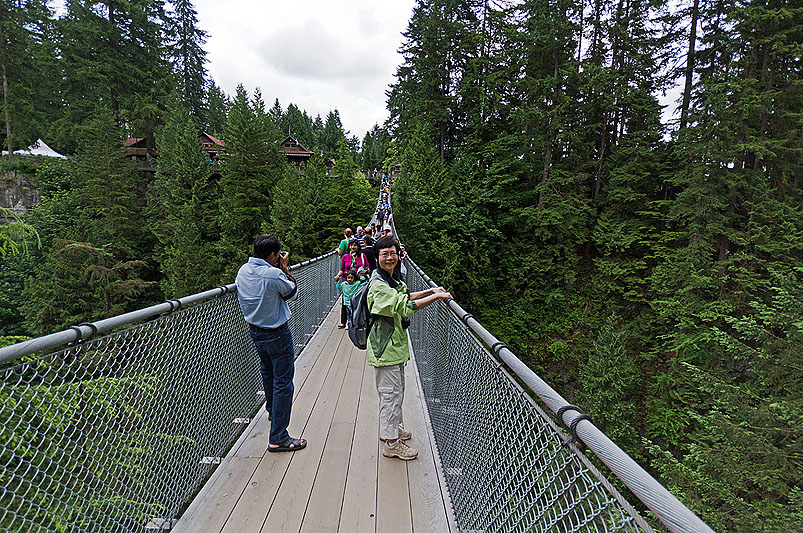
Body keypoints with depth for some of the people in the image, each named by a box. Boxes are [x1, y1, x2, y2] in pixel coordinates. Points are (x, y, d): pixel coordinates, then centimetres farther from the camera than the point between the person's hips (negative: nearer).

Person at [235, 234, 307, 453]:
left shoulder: (243, 270, -3)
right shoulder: (274, 274, -26)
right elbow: (293, 292, -8)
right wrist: (284, 268, -4)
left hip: (254, 331, 8)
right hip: (277, 334, -8)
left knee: (267, 371, 29)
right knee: (283, 382, -1)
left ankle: (272, 410, 52)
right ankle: (278, 438, 3)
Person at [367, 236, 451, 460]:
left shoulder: (391, 279, 8)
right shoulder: (378, 284, -23)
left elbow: (404, 296, 24)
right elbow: (406, 307, -28)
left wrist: (431, 290, 13)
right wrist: (436, 297, -21)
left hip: (395, 345, 10)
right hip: (384, 348, -10)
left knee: (397, 389, 23)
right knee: (391, 393, 2)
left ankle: (394, 426, 42)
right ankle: (391, 442, 17)